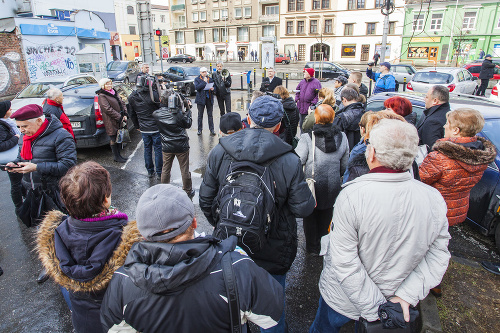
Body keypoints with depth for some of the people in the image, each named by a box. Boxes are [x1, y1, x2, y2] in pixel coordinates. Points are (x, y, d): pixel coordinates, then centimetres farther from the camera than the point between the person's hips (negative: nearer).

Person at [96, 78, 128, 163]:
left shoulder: (114, 93, 15)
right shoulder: (102, 96, -10)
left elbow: (122, 103, 14)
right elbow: (108, 109, -18)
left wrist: (125, 115, -1)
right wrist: (120, 117, -18)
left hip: (120, 121, 8)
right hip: (111, 122, -8)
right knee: (114, 139, 1)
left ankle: (119, 155, 25)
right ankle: (116, 157, 11)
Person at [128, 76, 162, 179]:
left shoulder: (132, 97, 1)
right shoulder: (153, 94, -18)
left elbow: (132, 114, 11)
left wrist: (137, 126, 21)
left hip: (143, 129, 5)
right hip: (156, 128, -5)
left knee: (147, 149, 17)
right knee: (158, 150, 6)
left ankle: (150, 171, 27)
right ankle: (159, 173, 13)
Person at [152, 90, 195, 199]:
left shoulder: (156, 114, -8)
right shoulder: (178, 112, -17)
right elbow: (188, 124, -4)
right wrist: (188, 110, 4)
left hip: (167, 147, 3)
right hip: (181, 146, -2)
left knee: (165, 170, 17)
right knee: (184, 170, 11)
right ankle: (188, 191, 26)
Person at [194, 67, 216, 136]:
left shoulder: (210, 79, 12)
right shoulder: (197, 79, 3)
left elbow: (215, 88, 12)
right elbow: (196, 87, -13)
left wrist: (213, 89, -12)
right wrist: (204, 82, -16)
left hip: (209, 99, 2)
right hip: (201, 99, -2)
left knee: (210, 115, 1)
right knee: (200, 115, 5)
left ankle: (211, 130, 5)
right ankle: (199, 130, 14)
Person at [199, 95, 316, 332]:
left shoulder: (219, 151, -13)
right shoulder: (289, 161, -22)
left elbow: (206, 199, -5)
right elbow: (303, 208, -16)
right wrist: (311, 200, 7)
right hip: (272, 252, -3)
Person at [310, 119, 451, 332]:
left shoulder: (351, 196, -31)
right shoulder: (434, 199, -15)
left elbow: (345, 263, -28)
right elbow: (438, 256, -9)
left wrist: (372, 309, -18)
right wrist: (408, 294, -10)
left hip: (343, 302, -4)